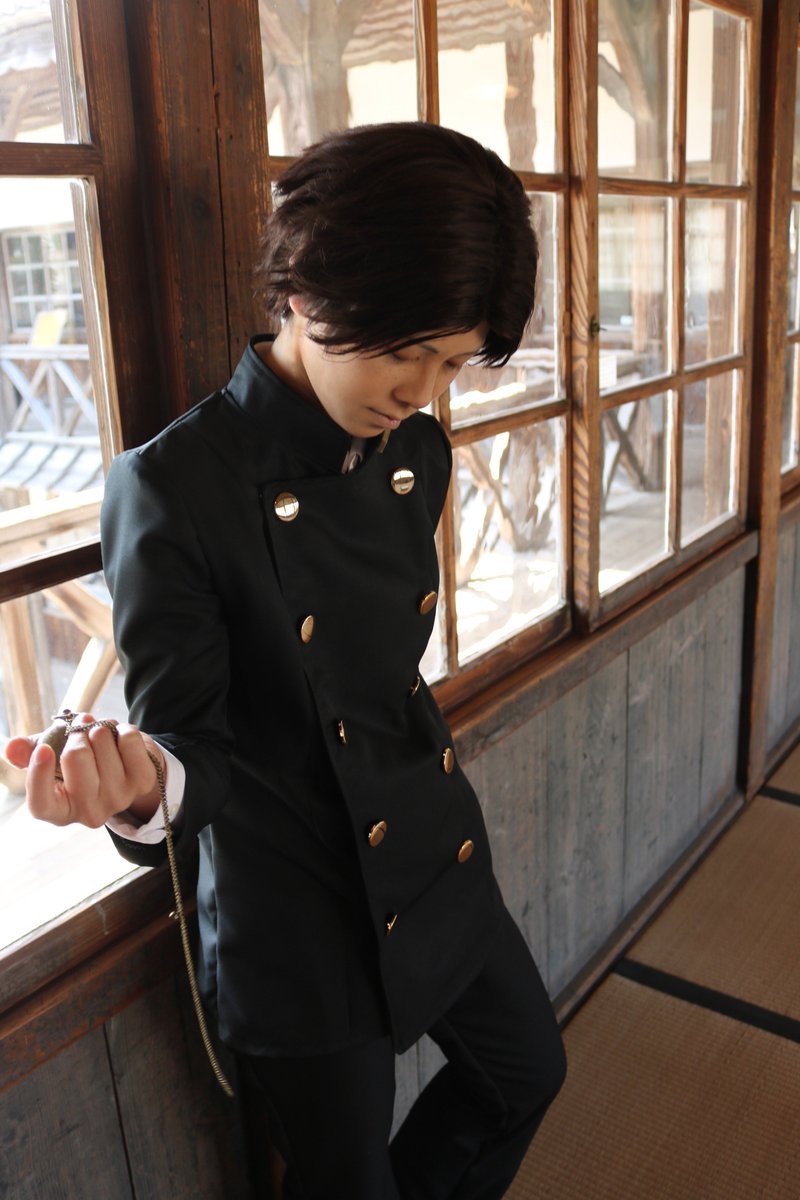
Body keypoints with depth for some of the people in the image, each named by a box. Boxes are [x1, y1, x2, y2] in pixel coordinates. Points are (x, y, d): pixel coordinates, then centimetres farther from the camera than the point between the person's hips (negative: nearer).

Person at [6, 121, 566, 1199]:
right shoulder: (175, 487, -23)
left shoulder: (418, 454, -2)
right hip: (300, 920, -6)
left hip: (440, 864, 7)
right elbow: (189, 736, -18)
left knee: (525, 1073, 26)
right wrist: (146, 790, -39)